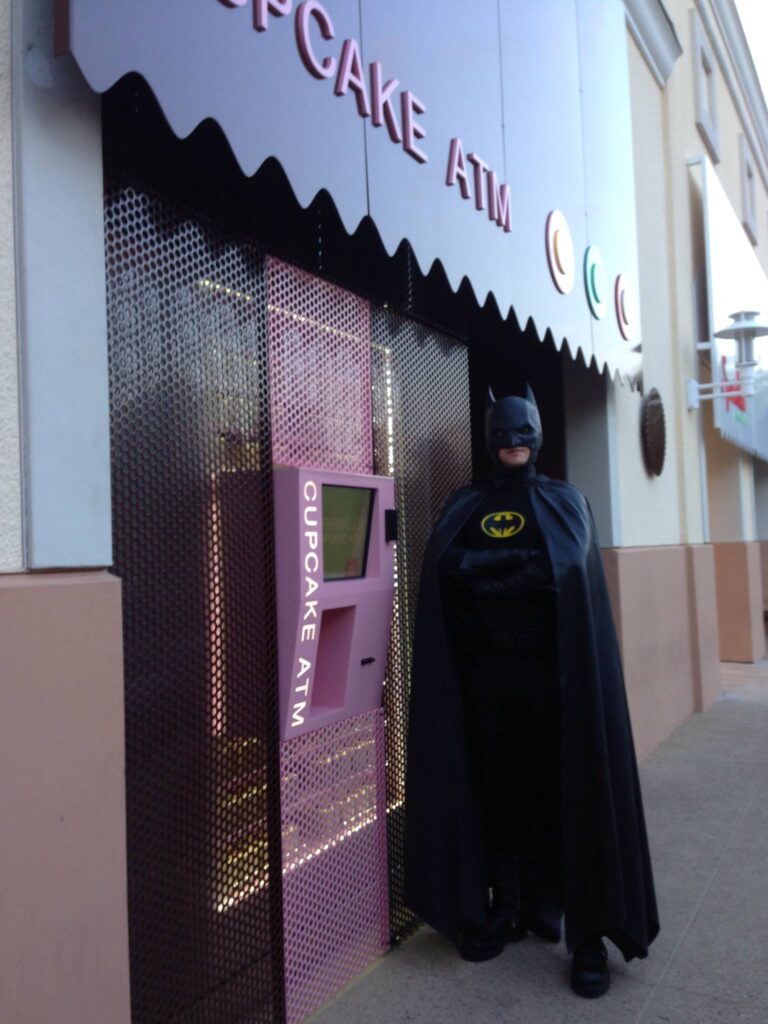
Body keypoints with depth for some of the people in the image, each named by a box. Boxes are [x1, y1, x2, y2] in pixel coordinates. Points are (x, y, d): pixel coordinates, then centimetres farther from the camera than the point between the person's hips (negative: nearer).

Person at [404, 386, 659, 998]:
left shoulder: (565, 503, 5)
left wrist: (489, 568, -13)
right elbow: (446, 569, -6)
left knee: (566, 792, 0)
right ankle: (505, 912, 24)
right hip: (486, 672, 2)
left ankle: (587, 937, 8)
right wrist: (525, 562, -14)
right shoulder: (466, 508, 10)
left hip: (551, 671, -2)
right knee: (497, 790, 9)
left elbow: (568, 568, -13)